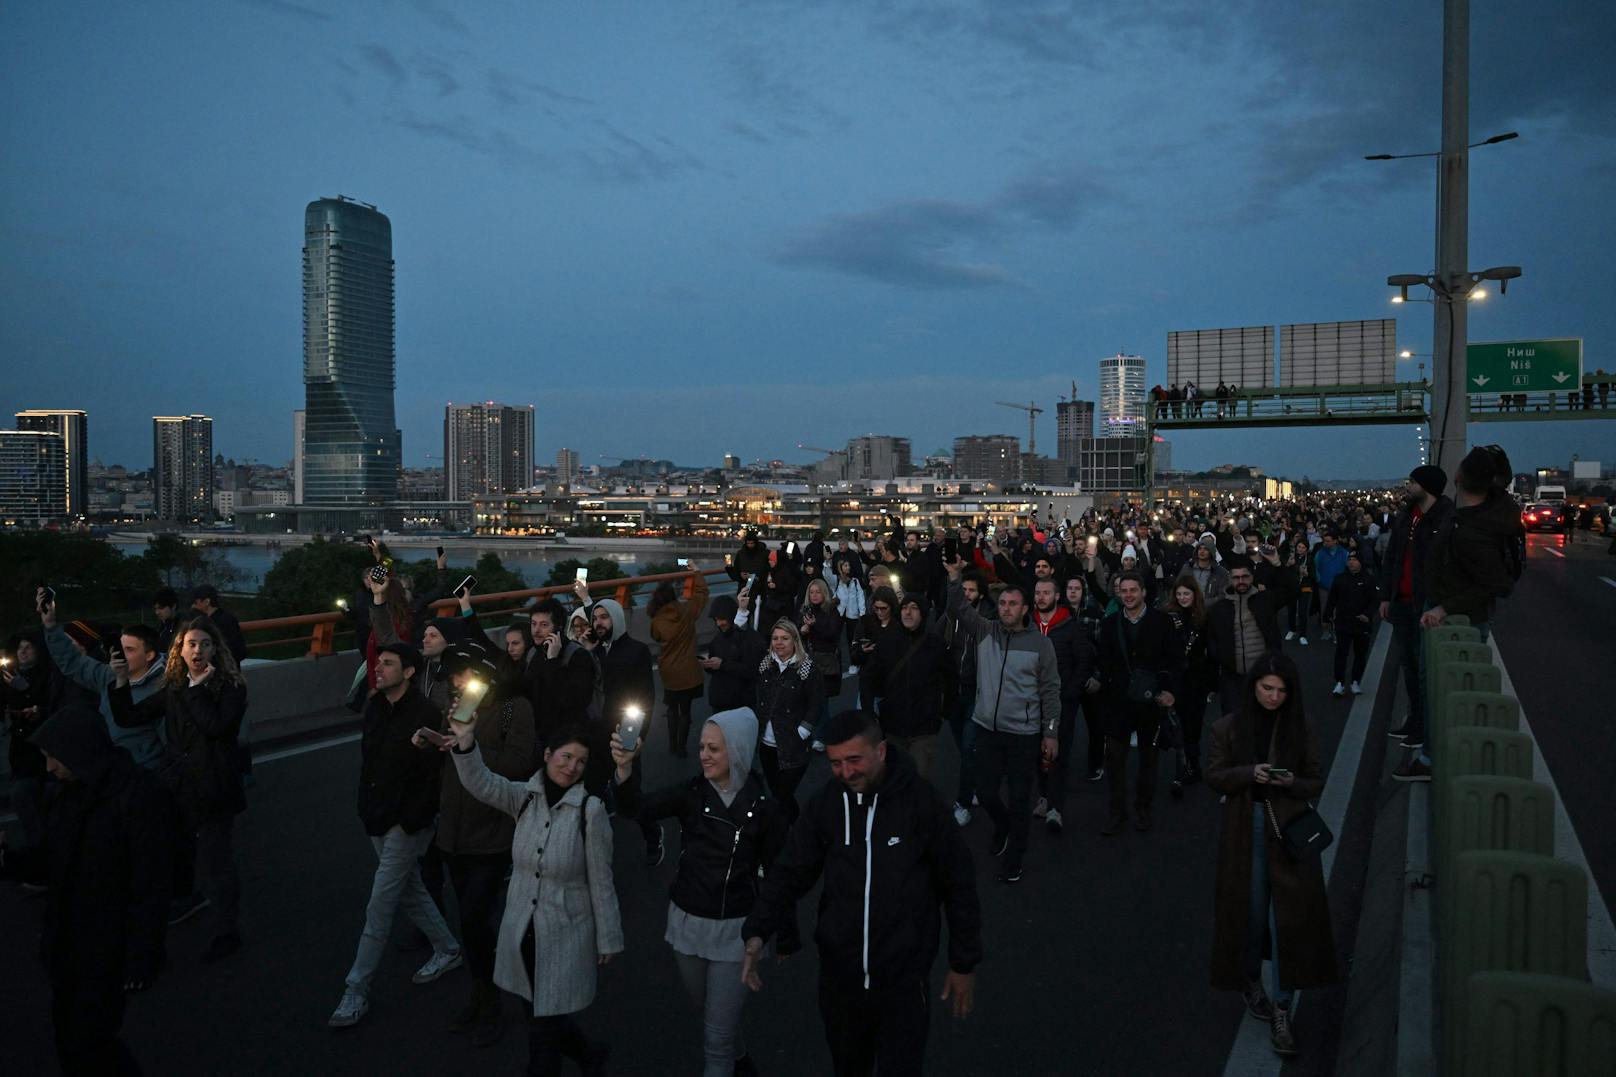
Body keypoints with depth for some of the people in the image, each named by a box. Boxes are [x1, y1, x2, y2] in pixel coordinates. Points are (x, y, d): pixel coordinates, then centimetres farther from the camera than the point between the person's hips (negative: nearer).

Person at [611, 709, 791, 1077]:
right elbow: (638, 807, -21)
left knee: (717, 1037, 1)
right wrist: (624, 767, -40)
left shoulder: (764, 807, -14)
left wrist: (787, 937, 0)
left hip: (734, 929, -4)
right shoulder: (692, 793, -6)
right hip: (687, 921, 4)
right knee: (708, 1012, 26)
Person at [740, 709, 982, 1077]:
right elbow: (791, 872, 0)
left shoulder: (921, 802, -14)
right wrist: (758, 931, -15)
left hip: (903, 976, -3)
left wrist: (964, 963, 0)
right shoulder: (825, 802, -6)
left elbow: (958, 884, -6)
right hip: (838, 970, 3)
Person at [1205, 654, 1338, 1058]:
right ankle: (1250, 982, 35)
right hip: (1245, 830, 0)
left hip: (1289, 831, 0)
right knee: (1250, 910, 10)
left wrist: (1290, 782, -18)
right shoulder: (1228, 727, -2)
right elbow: (1213, 775, -1)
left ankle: (1281, 1012, 3)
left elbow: (1317, 781, 3)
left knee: (1290, 917, -3)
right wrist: (1249, 773, -19)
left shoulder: (1301, 727, 0)